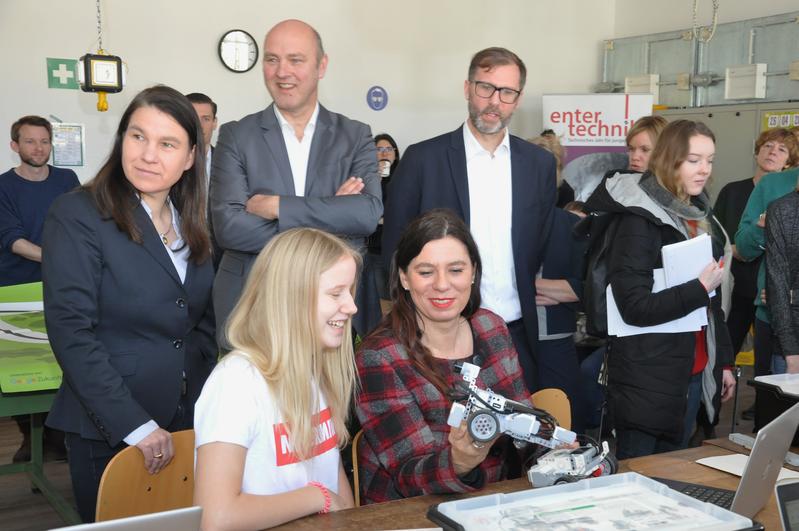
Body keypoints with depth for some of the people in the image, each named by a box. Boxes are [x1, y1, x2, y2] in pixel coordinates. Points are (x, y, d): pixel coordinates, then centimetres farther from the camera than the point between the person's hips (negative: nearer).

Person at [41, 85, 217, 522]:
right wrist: (135, 425, -20)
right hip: (109, 432, -5)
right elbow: (70, 332, -17)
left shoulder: (190, 224, 7)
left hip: (186, 424, 5)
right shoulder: (77, 216, -11)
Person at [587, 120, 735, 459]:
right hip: (649, 378, -8)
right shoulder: (640, 220, -14)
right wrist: (700, 288, -18)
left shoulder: (700, 215, 12)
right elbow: (635, 307, -21)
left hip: (694, 372, 8)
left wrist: (724, 361, 16)